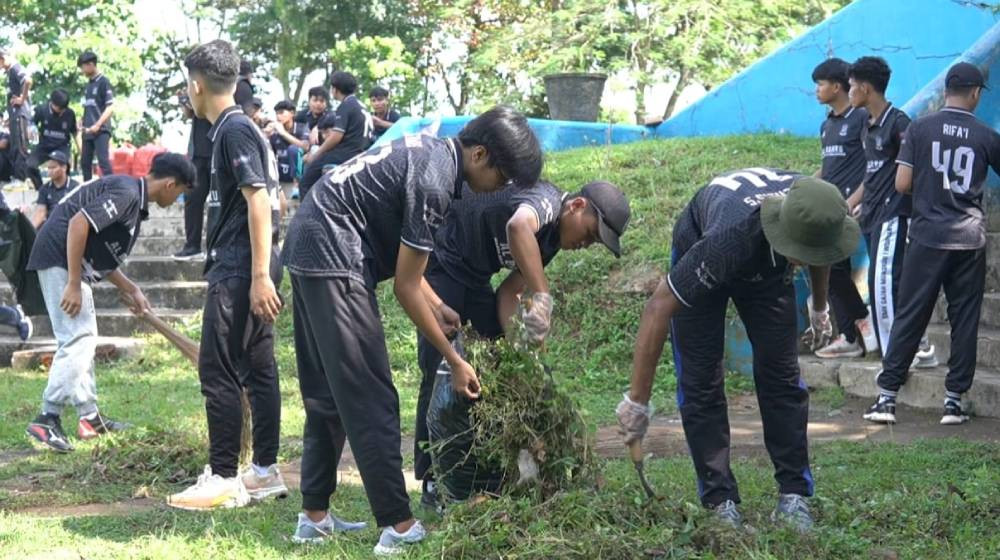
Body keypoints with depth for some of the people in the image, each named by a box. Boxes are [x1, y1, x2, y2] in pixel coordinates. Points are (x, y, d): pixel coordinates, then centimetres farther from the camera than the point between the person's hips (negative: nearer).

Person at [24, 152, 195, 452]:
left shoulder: (134, 199, 16)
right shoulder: (126, 192, -15)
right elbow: (78, 223, -26)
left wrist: (131, 291, 26)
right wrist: (74, 285, -25)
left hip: (74, 261, 11)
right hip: (59, 257, -11)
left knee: (83, 339, 15)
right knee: (76, 339, -12)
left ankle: (89, 417, 20)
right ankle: (47, 419, -13)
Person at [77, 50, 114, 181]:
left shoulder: (103, 82, -7)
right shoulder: (87, 85, 15)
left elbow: (110, 107, -12)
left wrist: (98, 125, -19)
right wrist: (82, 124, 11)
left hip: (101, 130, -8)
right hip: (88, 131, 8)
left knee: (103, 161, -15)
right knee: (85, 162, 10)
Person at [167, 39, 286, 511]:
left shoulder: (233, 131, -14)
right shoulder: (238, 128, 16)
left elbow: (259, 201, -21)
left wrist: (259, 275, -24)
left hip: (239, 270, -10)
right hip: (248, 270, 10)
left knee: (218, 372, -6)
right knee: (259, 369, 11)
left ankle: (224, 478, -2)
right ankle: (265, 471, 15)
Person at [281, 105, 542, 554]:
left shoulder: (432, 152, 10)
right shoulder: (433, 181, -18)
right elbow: (405, 287, -13)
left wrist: (436, 306, 14)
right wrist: (454, 361, -7)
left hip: (310, 248, 10)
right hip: (332, 256, -10)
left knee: (327, 395, 15)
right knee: (370, 399, -8)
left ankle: (314, 515, 20)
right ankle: (397, 526, -7)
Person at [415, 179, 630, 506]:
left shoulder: (551, 239, 6)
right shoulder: (546, 200, -22)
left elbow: (509, 290, 3)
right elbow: (518, 226, -47)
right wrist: (542, 297, -48)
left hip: (473, 276, 10)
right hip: (439, 261, -10)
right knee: (442, 371, -12)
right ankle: (433, 483, -8)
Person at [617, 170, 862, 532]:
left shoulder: (820, 216, -32)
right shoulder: (728, 240, -47)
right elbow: (658, 308, -40)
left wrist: (820, 307, 15)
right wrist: (637, 400, -37)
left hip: (766, 268, 4)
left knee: (780, 374, -6)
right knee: (701, 379, -11)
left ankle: (793, 495, -3)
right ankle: (720, 501, -6)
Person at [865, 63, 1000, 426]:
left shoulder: (920, 128, -2)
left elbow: (901, 184, -3)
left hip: (927, 237, 0)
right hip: (970, 239, 0)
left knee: (909, 317, 3)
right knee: (965, 320, 7)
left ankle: (886, 397, 1)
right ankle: (954, 400, 6)